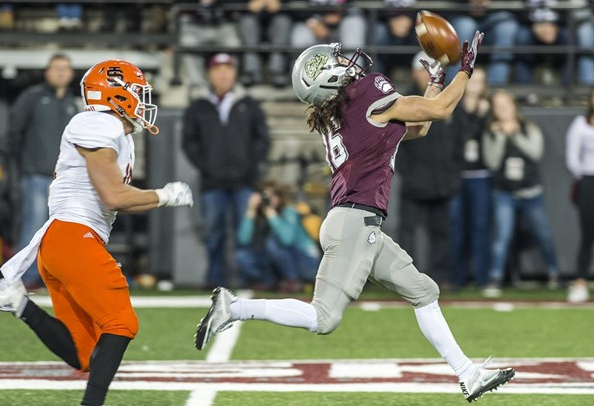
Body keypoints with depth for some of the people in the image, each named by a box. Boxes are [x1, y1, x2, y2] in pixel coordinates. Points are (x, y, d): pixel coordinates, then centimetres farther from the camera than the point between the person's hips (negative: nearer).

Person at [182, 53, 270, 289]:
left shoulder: (250, 106, 13)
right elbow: (189, 141, 9)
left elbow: (262, 139, 10)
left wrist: (253, 167, -3)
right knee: (214, 231, 0)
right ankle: (215, 277, 5)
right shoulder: (198, 109, 12)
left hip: (244, 181, -1)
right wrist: (204, 166, -4)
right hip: (212, 183, 1)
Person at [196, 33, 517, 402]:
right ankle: (235, 308, -7)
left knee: (424, 292, 12)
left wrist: (437, 80, 30)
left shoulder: (335, 115, 18)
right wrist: (465, 70, 11)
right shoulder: (371, 95, -8)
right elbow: (439, 110, -2)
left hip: (364, 229, 10)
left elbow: (417, 128, 27)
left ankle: (469, 375, 13)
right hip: (355, 223, -10)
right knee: (323, 319, -11)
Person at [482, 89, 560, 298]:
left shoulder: (529, 128, -1)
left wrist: (514, 134, -20)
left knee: (544, 236, 10)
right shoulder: (491, 134, 0)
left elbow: (536, 152, -18)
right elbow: (492, 161, -12)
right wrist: (500, 137, -18)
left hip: (531, 194, 1)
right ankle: (495, 280, -14)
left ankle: (553, 273, 31)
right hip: (504, 195, -1)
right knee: (502, 236, -15)